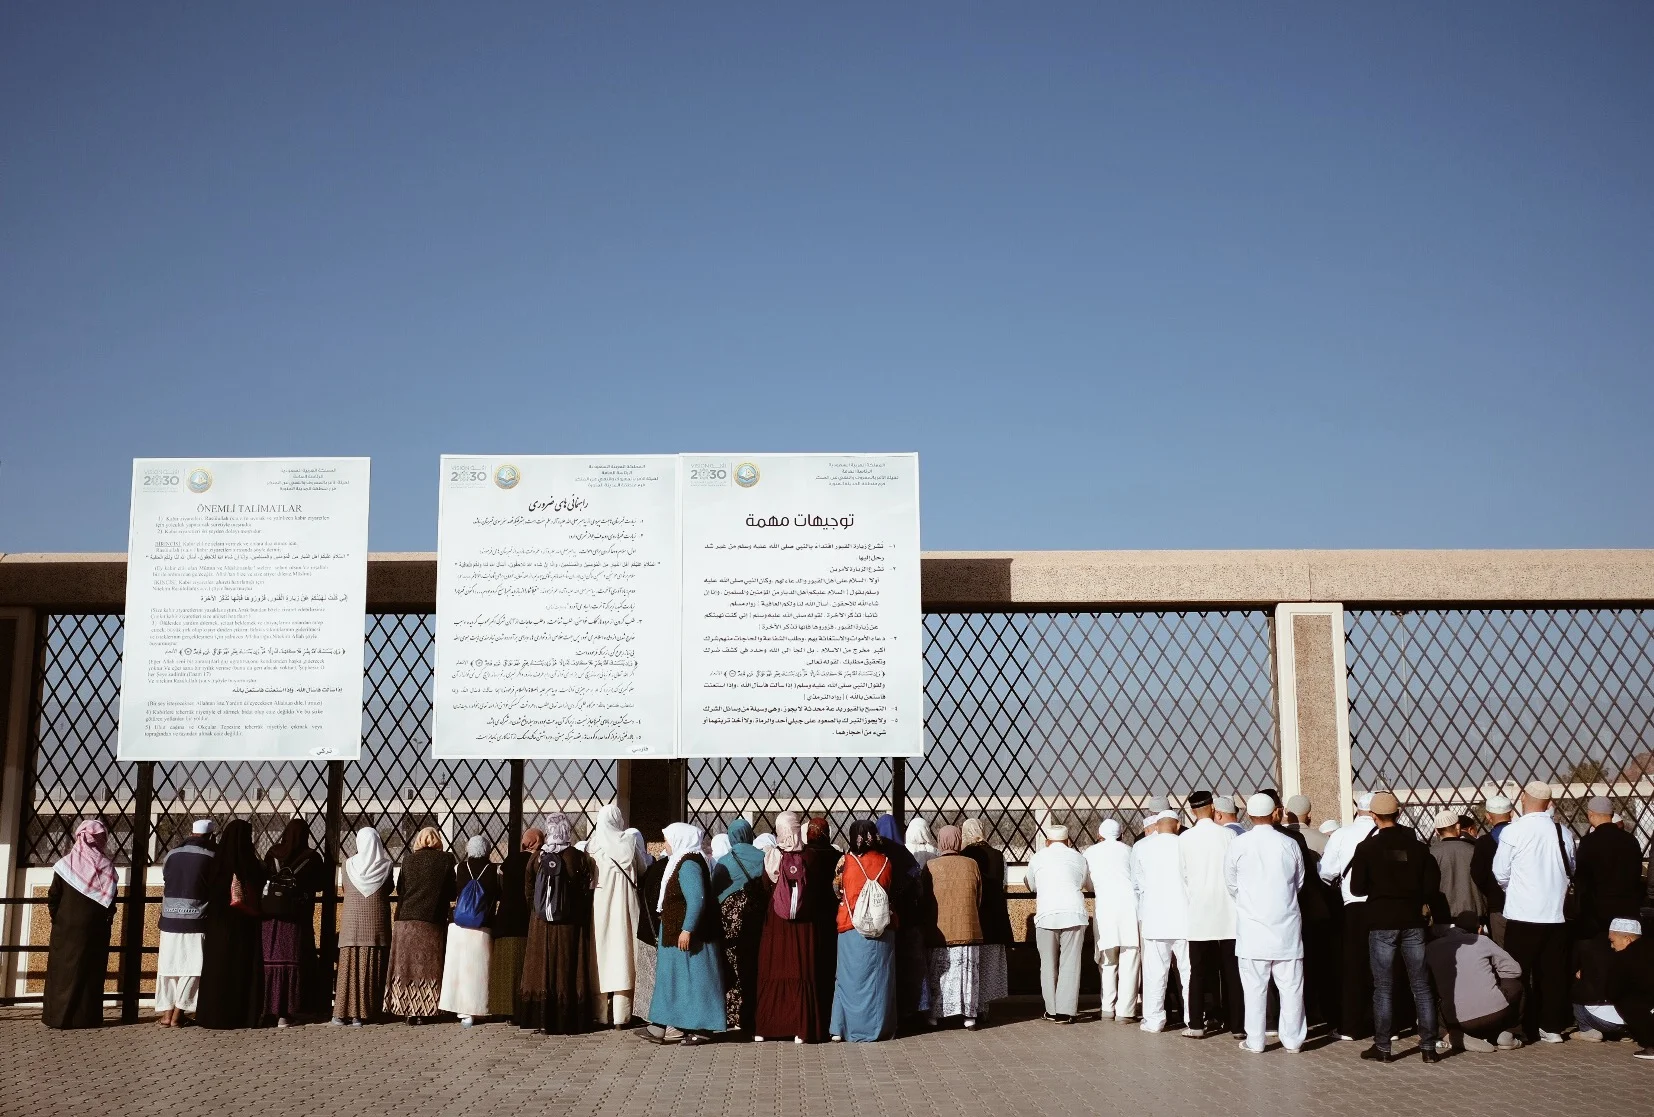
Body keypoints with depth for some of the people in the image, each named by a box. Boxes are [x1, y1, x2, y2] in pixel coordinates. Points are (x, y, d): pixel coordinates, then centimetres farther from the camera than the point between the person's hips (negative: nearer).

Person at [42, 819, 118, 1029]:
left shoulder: (65, 863, -5)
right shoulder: (106, 866, -5)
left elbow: (53, 898, -2)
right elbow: (110, 901, -2)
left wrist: (57, 920, 12)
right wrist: (106, 921, 12)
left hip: (66, 928, 0)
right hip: (95, 929, 0)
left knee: (63, 970, 8)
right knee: (91, 972, 6)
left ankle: (58, 1017, 8)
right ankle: (86, 1017, 5)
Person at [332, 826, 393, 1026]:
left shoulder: (349, 864, -4)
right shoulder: (385, 866, -6)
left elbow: (345, 887, 10)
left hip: (352, 921, 1)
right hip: (377, 922, -1)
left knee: (349, 966, 5)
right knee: (372, 969, 2)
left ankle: (343, 1012, 5)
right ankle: (362, 1014, 0)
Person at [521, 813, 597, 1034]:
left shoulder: (537, 858, -2)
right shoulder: (578, 858, -8)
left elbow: (528, 891, 3)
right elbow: (587, 890, -6)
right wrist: (582, 916, 8)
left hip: (541, 924, 1)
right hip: (570, 924, -1)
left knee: (543, 968, 7)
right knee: (568, 971, 5)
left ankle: (543, 1022, 6)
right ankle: (567, 1023, 5)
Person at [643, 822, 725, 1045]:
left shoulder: (689, 865, -17)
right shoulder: (681, 862, 14)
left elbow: (696, 900, -25)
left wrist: (687, 929, -28)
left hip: (687, 936, -11)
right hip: (676, 932, 11)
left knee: (691, 977, -5)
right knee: (680, 978, 13)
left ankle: (700, 1028, 0)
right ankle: (678, 1027, 18)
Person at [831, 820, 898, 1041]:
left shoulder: (846, 861, -7)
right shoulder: (886, 862, -1)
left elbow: (836, 891, 4)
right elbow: (892, 892, 7)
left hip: (852, 929, -2)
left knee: (851, 978, 5)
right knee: (879, 978, 10)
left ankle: (842, 1029, 6)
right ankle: (878, 1027, 15)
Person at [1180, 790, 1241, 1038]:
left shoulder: (1184, 838, -3)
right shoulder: (1228, 834, -5)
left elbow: (1183, 876, 5)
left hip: (1199, 912, 0)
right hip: (1227, 911, 0)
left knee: (1199, 969, 6)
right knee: (1231, 969, 5)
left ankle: (1196, 1023, 5)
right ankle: (1236, 1023, 7)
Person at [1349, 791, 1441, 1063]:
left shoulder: (1366, 848, -8)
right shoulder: (1418, 847, 0)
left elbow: (1357, 888, -7)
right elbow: (1432, 885, 0)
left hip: (1381, 923, -2)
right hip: (1412, 921, 2)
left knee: (1383, 988, 4)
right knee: (1421, 986, 9)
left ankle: (1382, 1048, 6)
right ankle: (1429, 1046, 10)